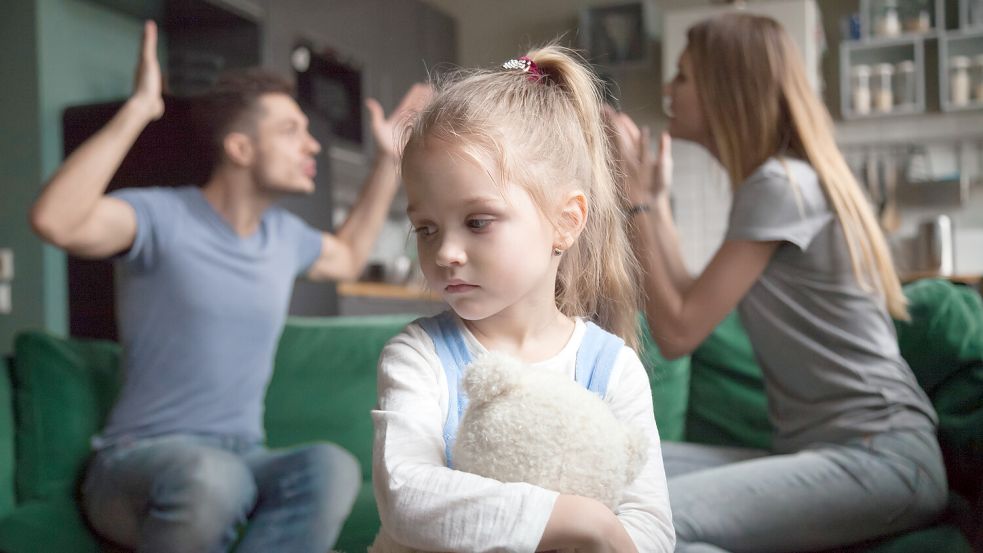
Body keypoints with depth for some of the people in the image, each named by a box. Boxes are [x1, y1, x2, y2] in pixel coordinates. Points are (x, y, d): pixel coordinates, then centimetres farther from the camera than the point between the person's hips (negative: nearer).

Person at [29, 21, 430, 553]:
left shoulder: (284, 233, 11)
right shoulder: (162, 216, -10)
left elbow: (348, 256, 33)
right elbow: (56, 221, -30)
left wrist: (389, 158, 28)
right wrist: (137, 109, -26)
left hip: (243, 459, 5)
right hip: (139, 461, -5)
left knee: (332, 467, -30)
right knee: (211, 477, -42)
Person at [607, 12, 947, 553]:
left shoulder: (780, 184, -11)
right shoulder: (787, 180, 17)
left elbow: (678, 332, -12)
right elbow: (691, 310, 13)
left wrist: (635, 200, -4)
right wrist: (654, 198, 17)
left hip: (878, 456, -9)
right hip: (822, 448, 9)